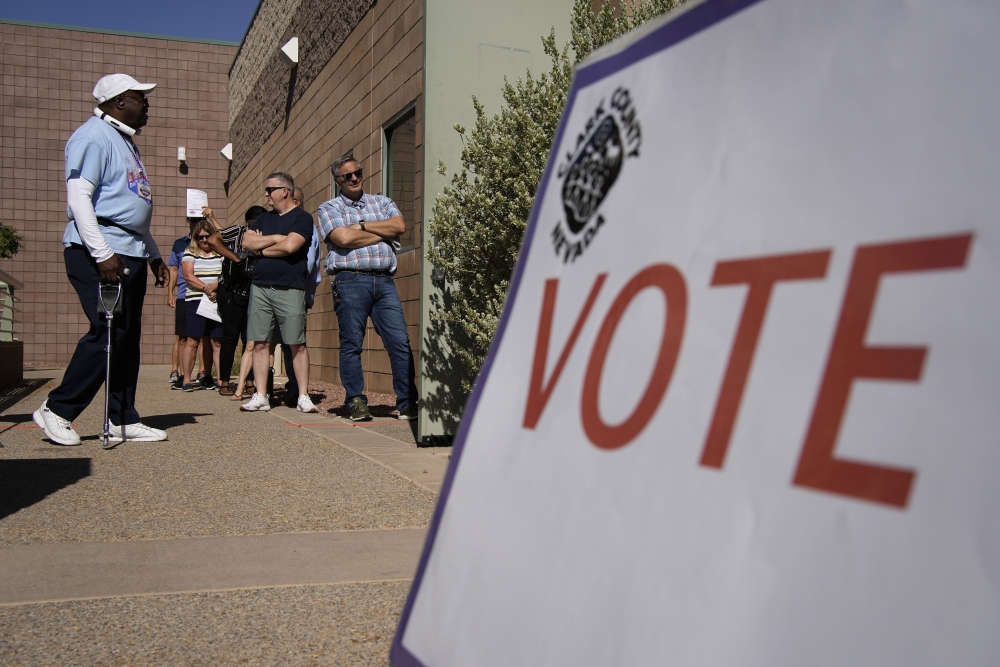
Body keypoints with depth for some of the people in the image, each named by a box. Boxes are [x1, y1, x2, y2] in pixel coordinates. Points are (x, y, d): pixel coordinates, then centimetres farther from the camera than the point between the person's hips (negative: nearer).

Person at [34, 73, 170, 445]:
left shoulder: (126, 143, 24)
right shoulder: (94, 136, -6)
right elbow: (78, 196, -16)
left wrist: (154, 255, 25)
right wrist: (103, 253, -22)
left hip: (131, 254, 9)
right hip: (100, 251, -9)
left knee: (128, 337, 7)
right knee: (109, 333, -13)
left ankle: (123, 420, 11)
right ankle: (57, 410, -1)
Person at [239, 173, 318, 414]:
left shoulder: (302, 218, 1)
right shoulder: (264, 219, 19)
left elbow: (290, 246, -14)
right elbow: (246, 242, 6)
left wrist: (261, 247, 0)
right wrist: (275, 238, -4)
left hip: (290, 289, -5)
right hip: (260, 287, 6)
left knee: (297, 344, -4)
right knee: (259, 342, 3)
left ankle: (303, 396, 0)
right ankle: (260, 396, 7)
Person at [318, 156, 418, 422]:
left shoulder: (382, 202, 20)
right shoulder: (329, 208, 10)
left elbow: (399, 226, 0)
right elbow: (343, 238, -9)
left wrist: (361, 225, -2)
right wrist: (383, 233, 0)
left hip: (384, 281, 2)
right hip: (351, 281, -2)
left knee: (400, 342, -5)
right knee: (351, 344, -1)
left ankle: (407, 403, -1)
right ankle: (357, 402, 9)